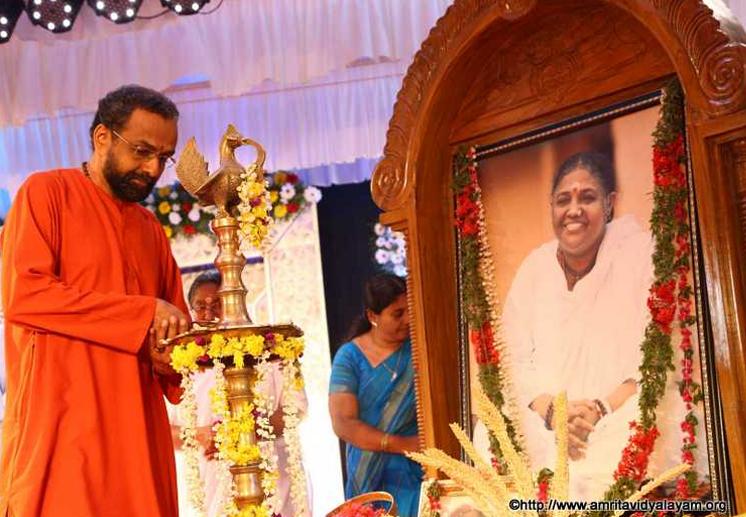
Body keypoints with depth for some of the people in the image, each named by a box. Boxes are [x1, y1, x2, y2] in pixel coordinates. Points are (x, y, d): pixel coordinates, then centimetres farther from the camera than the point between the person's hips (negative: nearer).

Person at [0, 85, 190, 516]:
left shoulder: (152, 230, 20)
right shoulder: (47, 192, 1)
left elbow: (174, 328, 24)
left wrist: (170, 357, -2)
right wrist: (144, 312, -12)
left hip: (136, 425, 6)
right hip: (61, 422, -6)